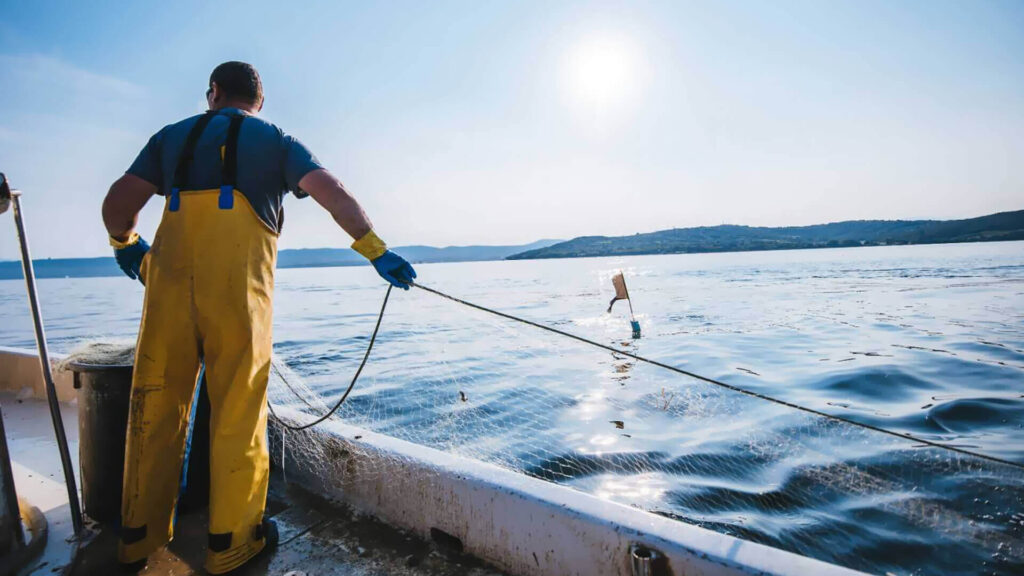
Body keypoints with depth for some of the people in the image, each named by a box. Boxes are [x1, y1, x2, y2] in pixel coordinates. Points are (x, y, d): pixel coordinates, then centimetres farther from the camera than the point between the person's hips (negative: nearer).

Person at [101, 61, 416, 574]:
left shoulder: (173, 135, 22)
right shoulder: (276, 141, 15)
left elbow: (118, 202, 13)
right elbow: (332, 193, -2)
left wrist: (125, 244, 33)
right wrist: (376, 252, -2)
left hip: (170, 277, 3)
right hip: (238, 283, -3)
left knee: (157, 403, 13)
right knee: (237, 409, 4)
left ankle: (139, 535, 26)